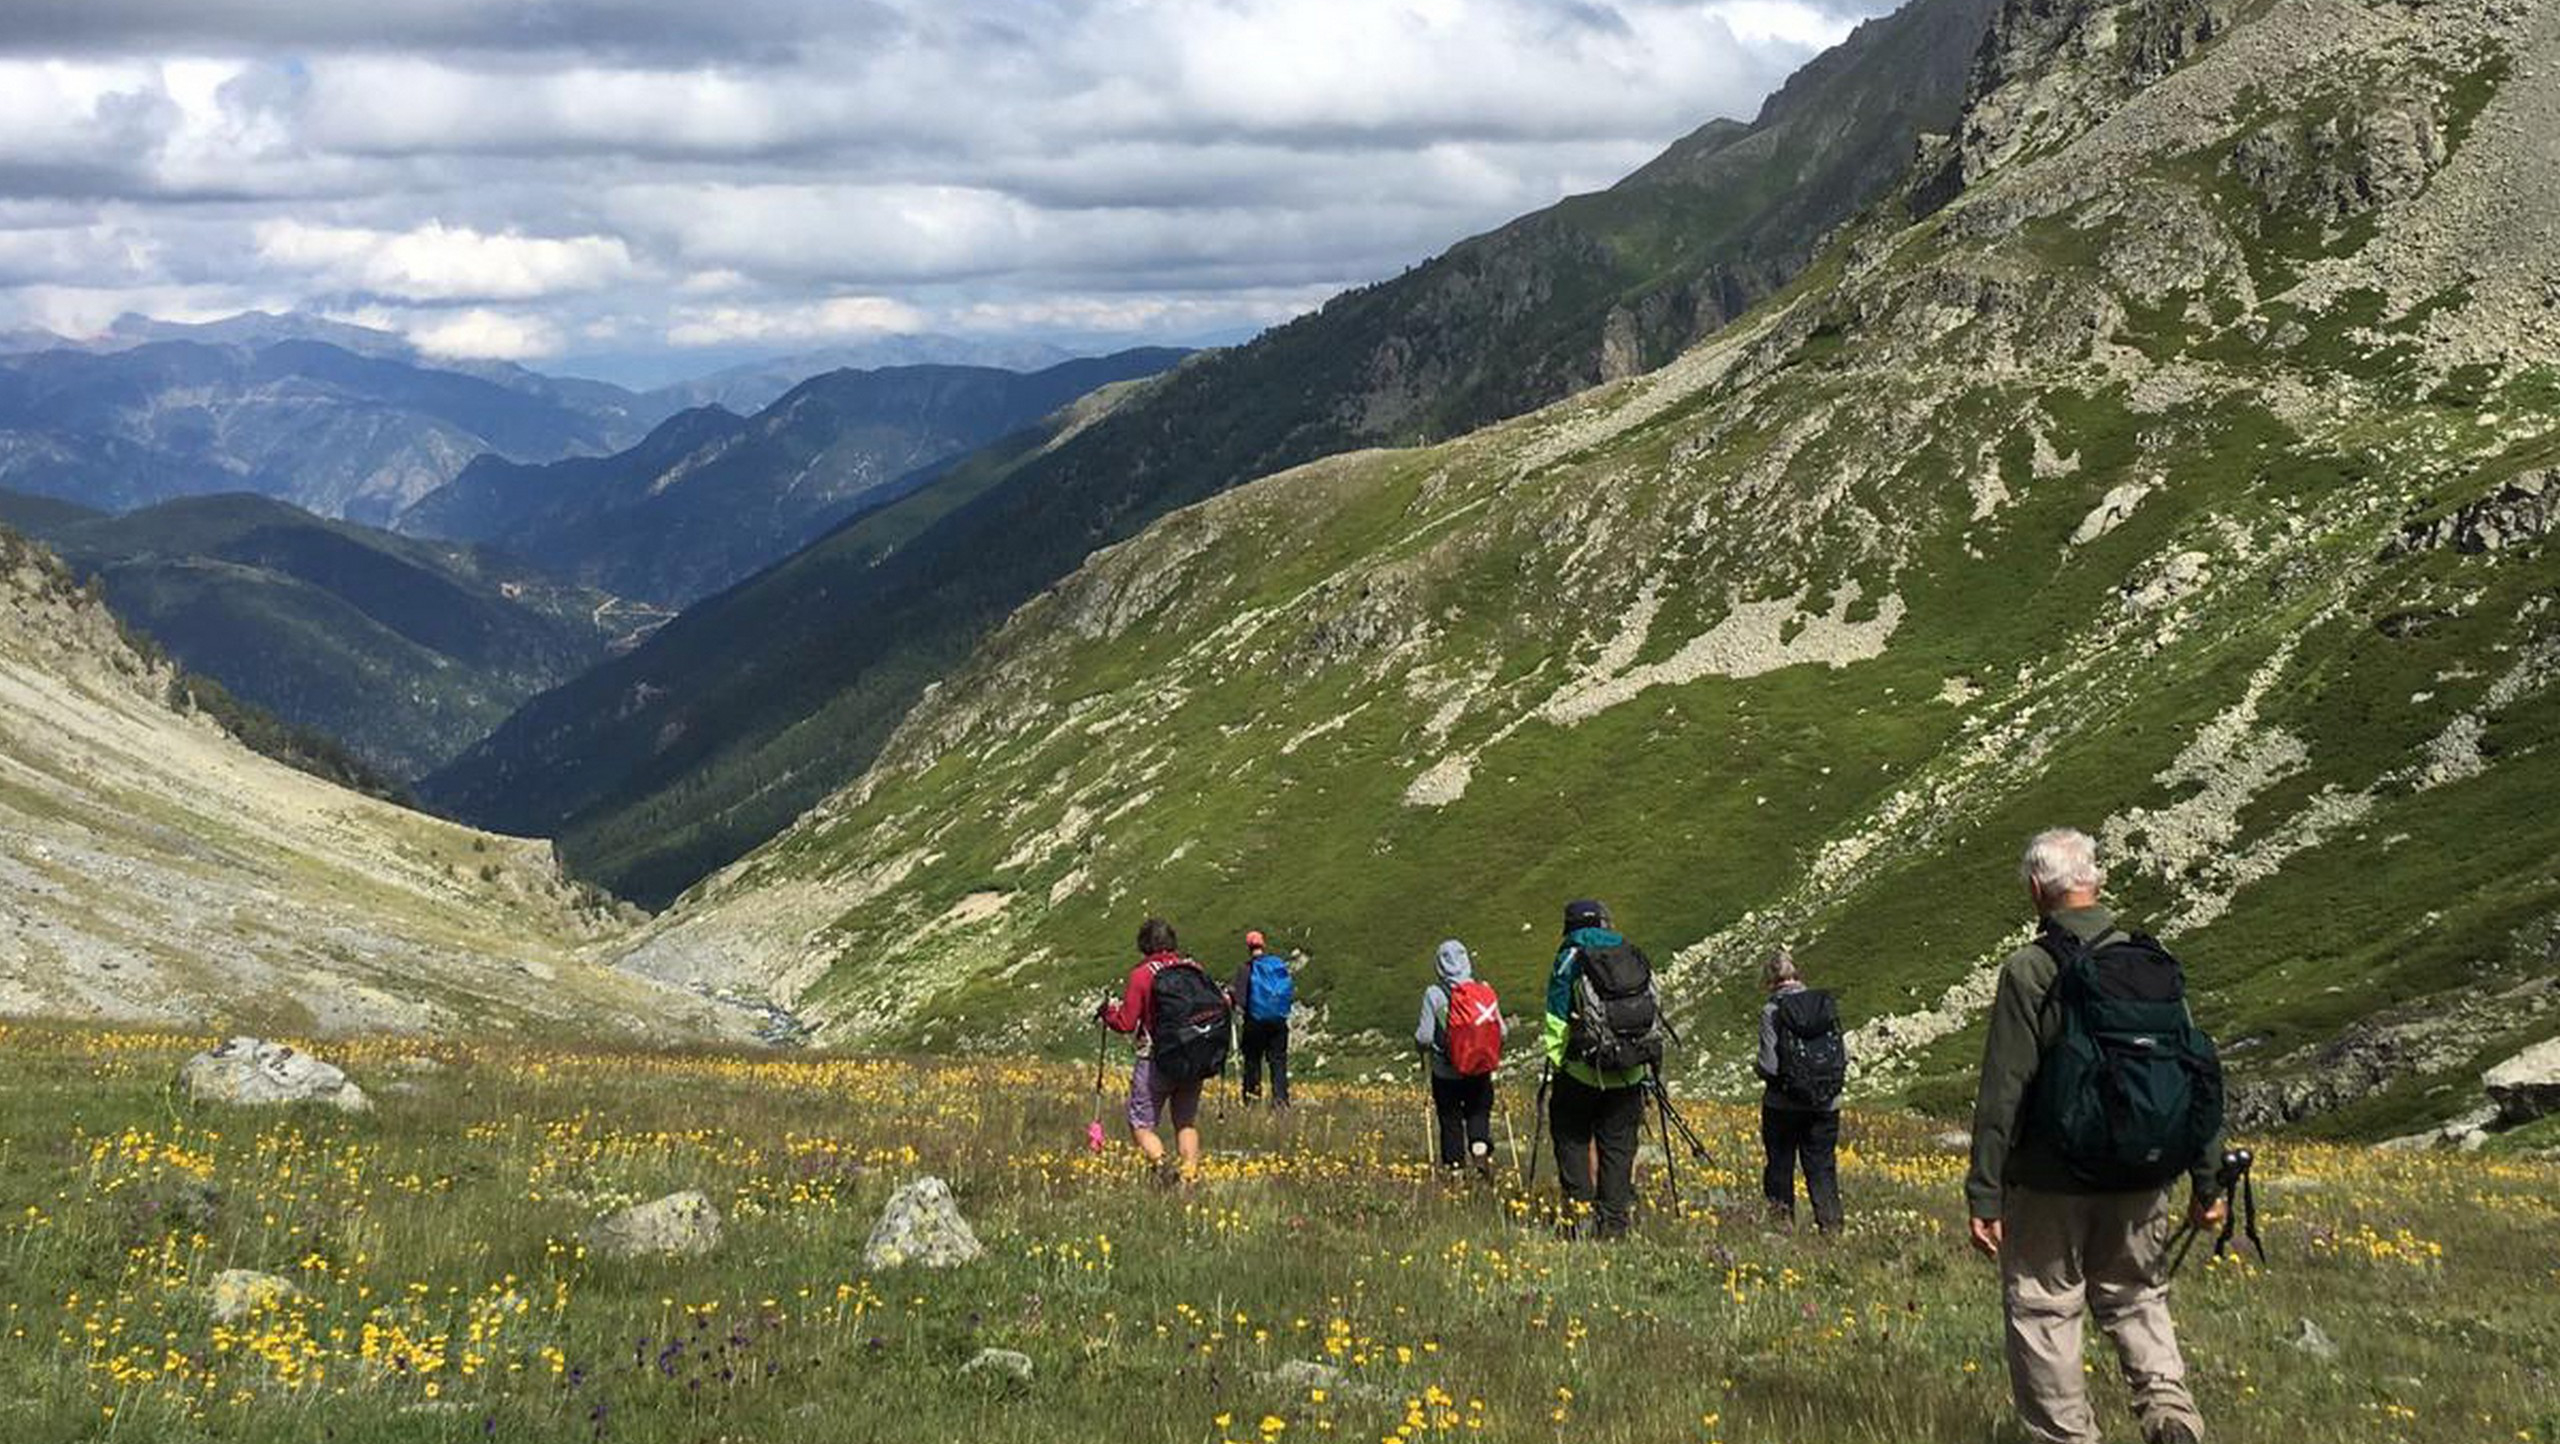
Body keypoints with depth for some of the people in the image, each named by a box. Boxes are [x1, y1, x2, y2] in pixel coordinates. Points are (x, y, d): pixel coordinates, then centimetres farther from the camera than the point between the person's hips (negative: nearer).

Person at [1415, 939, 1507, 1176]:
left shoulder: (1434, 994, -12)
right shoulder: (1485, 992, -4)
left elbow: (1424, 1037, -11)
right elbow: (1502, 1033, 0)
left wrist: (1424, 1049, 12)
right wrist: (1508, 1026, 24)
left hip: (1447, 1074, -2)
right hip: (1481, 1072, 2)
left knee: (1450, 1120, 11)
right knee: (1479, 1113, 14)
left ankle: (1455, 1165, 13)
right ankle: (1482, 1151, -10)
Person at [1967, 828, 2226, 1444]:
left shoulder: (2029, 971, -12)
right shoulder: (2154, 964, 4)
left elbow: (2002, 1093, -13)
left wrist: (1983, 1196, -9)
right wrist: (2208, 1182, 14)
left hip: (2052, 1184, -5)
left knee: (2042, 1310, 6)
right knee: (2136, 1298, 20)